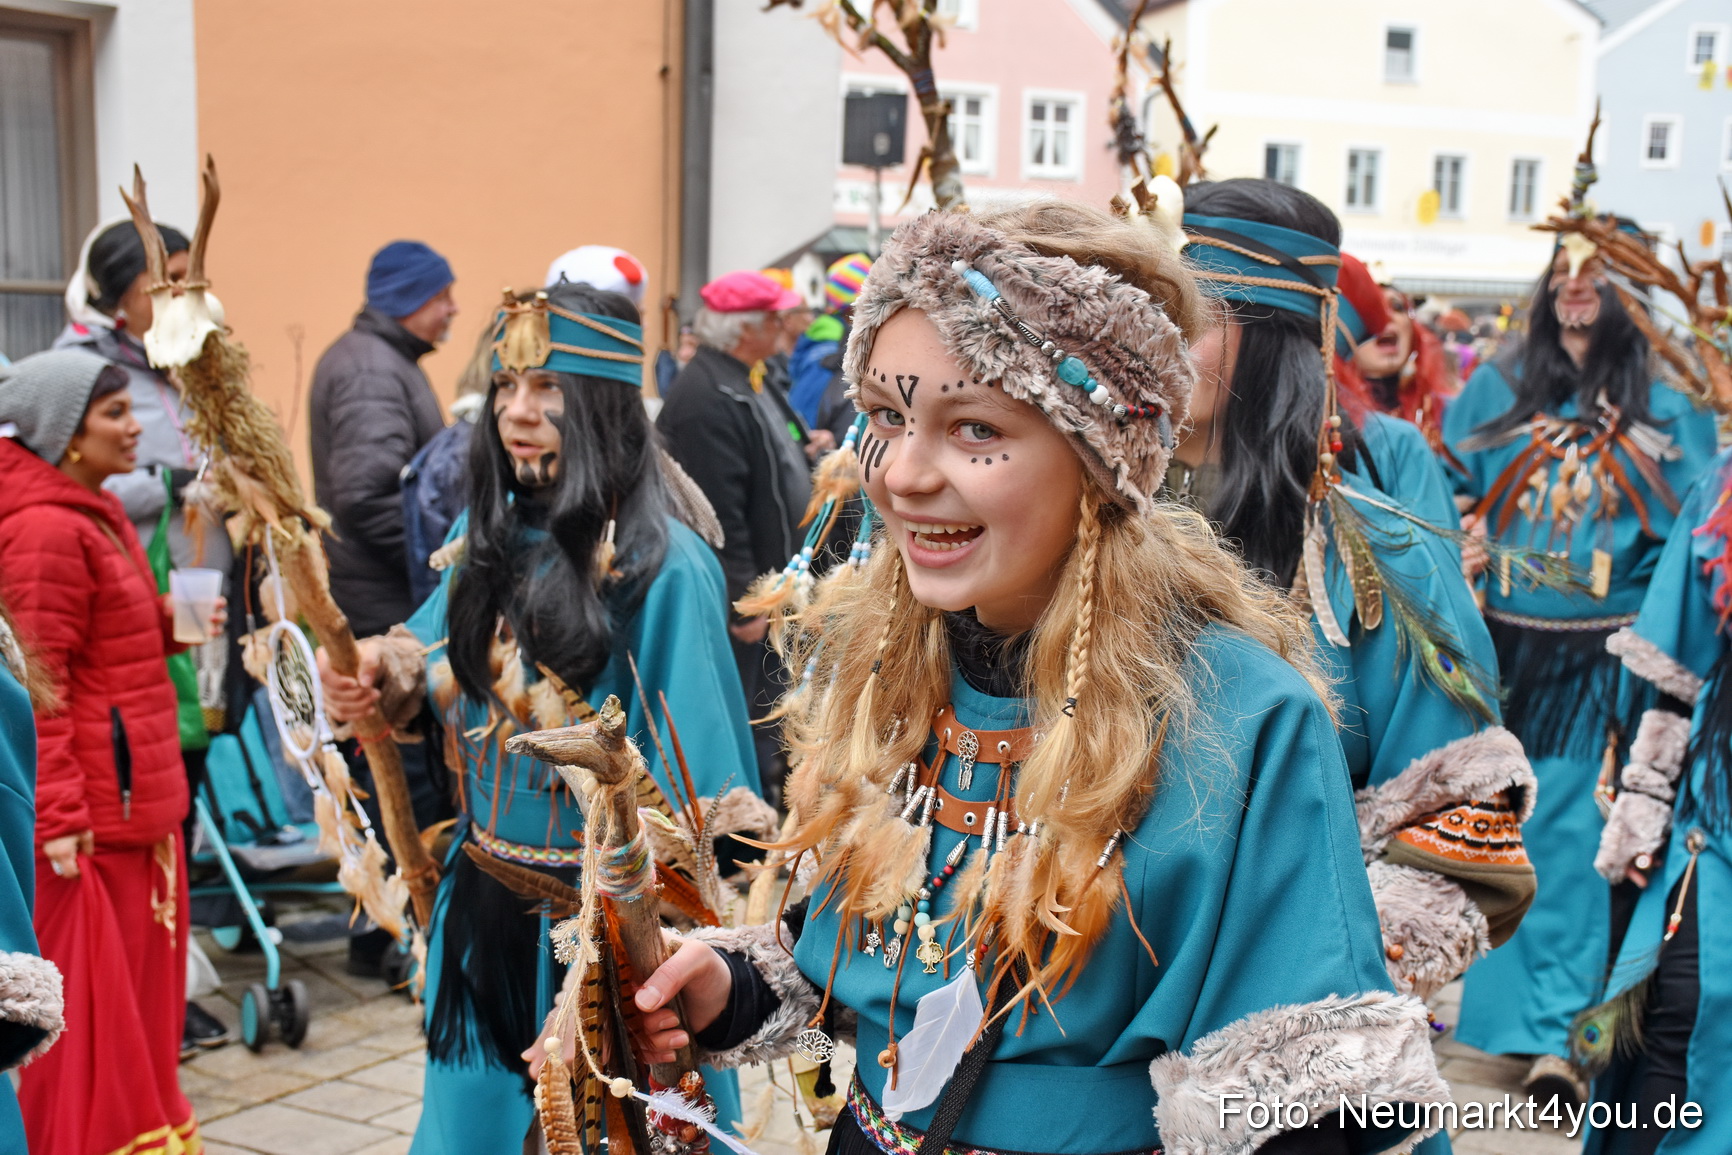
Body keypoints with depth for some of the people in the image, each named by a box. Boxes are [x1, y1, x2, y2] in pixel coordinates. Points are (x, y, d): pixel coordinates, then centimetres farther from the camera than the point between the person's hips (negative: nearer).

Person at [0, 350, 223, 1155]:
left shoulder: (100, 514, 16)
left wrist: (172, 626, 6)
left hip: (138, 793, 10)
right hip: (90, 807, -10)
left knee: (142, 977, 17)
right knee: (89, 989, -1)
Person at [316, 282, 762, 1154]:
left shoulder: (663, 567, -19)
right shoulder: (490, 536, 2)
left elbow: (697, 786, -18)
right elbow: (440, 661, 14)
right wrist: (387, 670, -8)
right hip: (480, 908, 6)